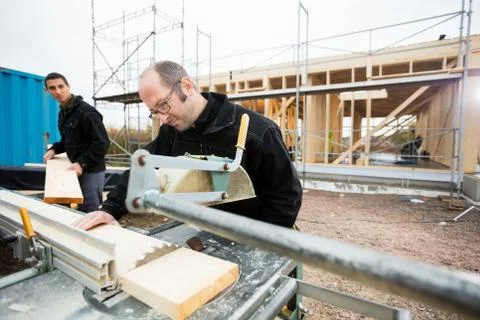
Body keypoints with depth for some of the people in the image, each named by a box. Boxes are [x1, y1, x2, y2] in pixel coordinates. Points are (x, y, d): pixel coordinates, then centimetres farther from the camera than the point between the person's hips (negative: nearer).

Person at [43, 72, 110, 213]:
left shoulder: (86, 111, -16)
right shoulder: (62, 112, 14)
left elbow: (102, 143, -21)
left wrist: (82, 163, -23)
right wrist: (54, 149, 7)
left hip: (91, 171, -9)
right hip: (78, 169, 9)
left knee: (89, 212, -1)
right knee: (81, 210, 17)